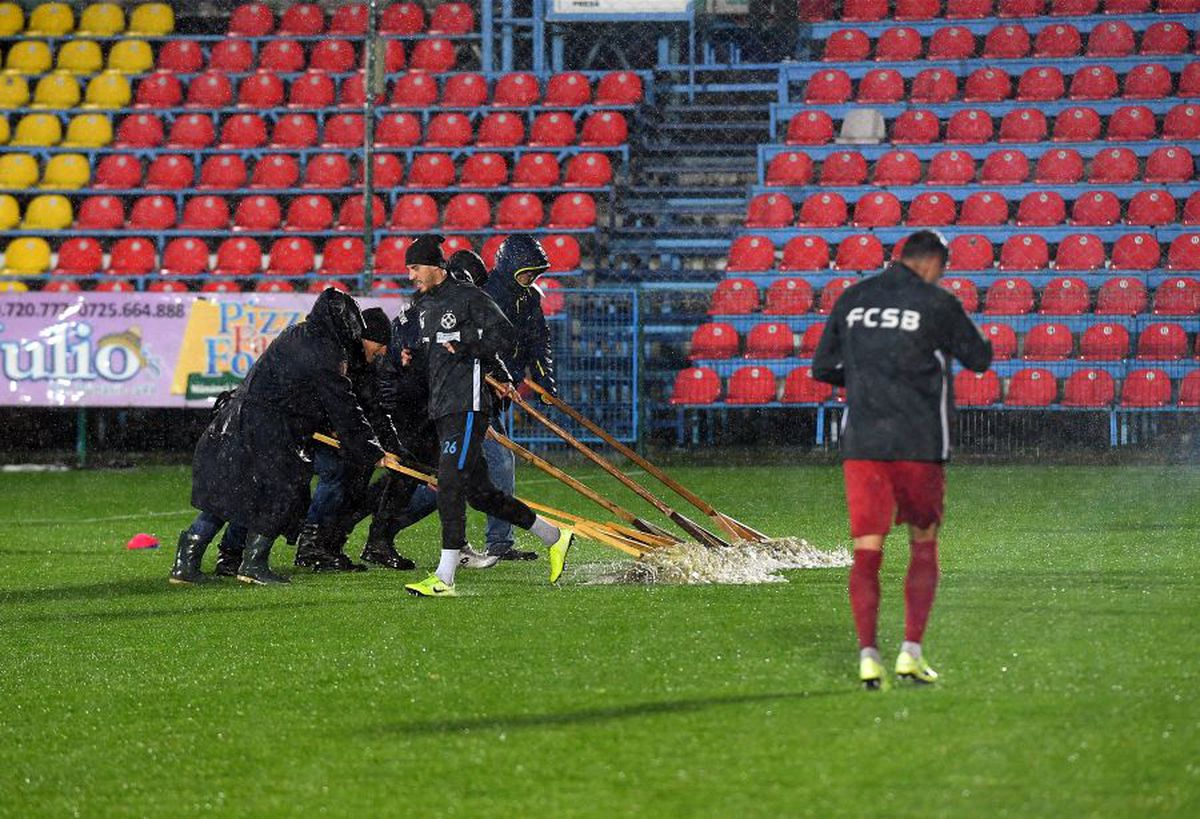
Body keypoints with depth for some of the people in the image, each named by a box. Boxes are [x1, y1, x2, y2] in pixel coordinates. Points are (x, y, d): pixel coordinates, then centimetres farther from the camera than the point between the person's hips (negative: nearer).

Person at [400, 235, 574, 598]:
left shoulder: (468, 296, -6)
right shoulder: (425, 306, 19)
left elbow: (503, 333, -17)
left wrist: (463, 344, -16)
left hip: (468, 407, -9)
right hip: (441, 410, 9)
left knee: (450, 484, -16)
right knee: (478, 492, 10)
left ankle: (444, 578, -19)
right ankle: (554, 537, 24)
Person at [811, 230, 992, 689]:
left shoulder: (853, 299, 9)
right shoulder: (937, 303, -3)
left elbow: (823, 367, 14)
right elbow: (980, 359, 7)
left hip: (861, 441, 2)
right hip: (918, 443, -2)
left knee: (866, 552, 2)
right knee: (923, 546, 12)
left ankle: (867, 653, -12)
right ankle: (911, 650, 1)